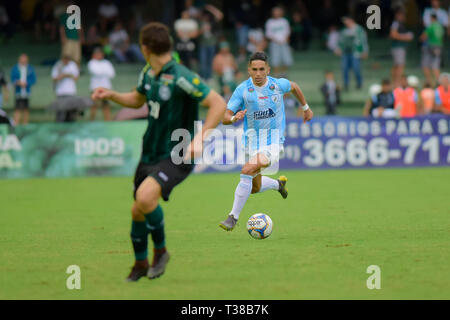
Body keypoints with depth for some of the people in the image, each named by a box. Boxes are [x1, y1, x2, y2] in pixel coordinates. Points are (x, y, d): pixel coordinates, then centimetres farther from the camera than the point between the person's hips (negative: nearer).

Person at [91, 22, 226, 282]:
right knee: (138, 212, 12)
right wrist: (111, 95, 7)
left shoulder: (181, 77, -21)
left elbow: (219, 104, -21)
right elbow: (137, 100, 25)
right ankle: (141, 264, 35)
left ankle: (161, 250, -6)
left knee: (145, 197, -30)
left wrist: (200, 138, -29)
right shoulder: (148, 74, 5)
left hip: (176, 156, -8)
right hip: (150, 153, 8)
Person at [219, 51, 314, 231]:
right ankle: (278, 184, 49)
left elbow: (294, 87, 21)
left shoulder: (278, 85, -5)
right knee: (255, 188, 14)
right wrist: (234, 118, -32)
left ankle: (233, 217, -20)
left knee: (247, 171, -26)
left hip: (273, 141, -3)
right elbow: (225, 118, -9)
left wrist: (306, 108, 30)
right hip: (252, 141, 3)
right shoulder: (243, 89, -8)